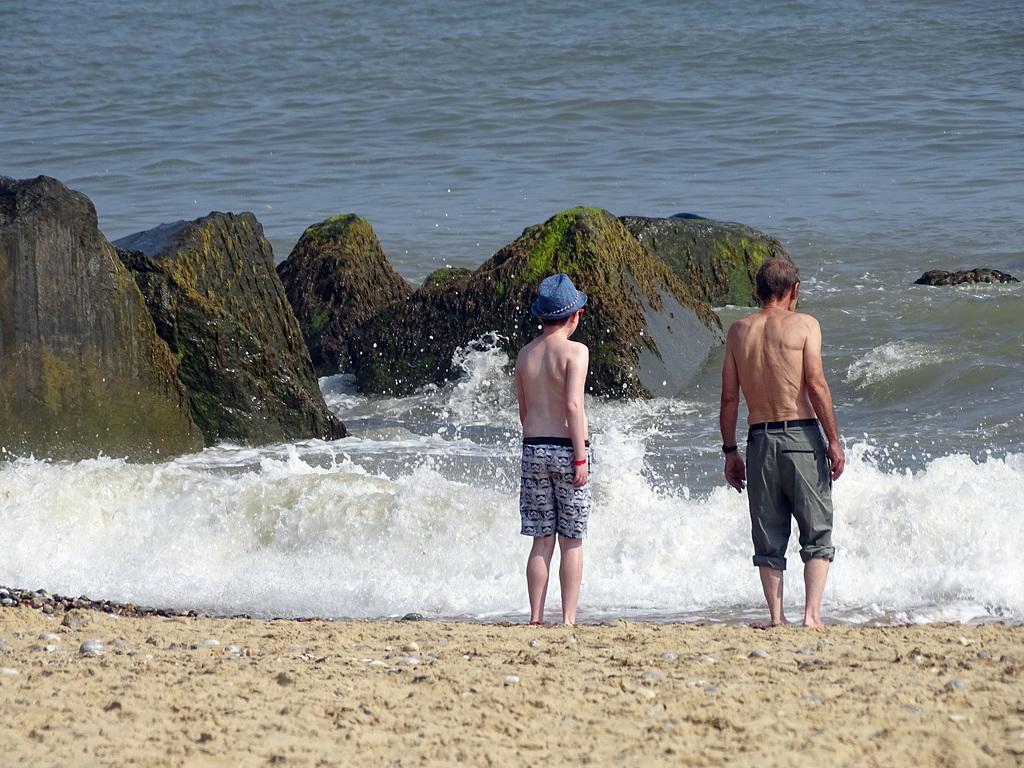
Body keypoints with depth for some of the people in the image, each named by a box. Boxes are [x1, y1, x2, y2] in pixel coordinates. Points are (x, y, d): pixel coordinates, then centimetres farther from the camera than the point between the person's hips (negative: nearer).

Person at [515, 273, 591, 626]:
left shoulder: (525, 354, 9)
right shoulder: (575, 351, -9)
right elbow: (573, 405, -17)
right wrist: (580, 457, -16)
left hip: (534, 449, 5)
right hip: (567, 448, -5)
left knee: (541, 541, 8)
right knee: (571, 542, 2)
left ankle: (536, 617, 6)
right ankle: (568, 618, 0)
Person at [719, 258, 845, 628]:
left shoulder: (738, 331, 7)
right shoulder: (804, 325, -3)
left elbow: (729, 398, 7)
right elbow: (816, 385, -10)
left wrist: (730, 451, 13)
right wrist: (834, 440, -6)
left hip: (760, 440, 3)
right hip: (801, 435, -3)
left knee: (768, 538, 10)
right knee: (817, 531, 3)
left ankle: (777, 617, 7)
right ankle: (812, 613, -8)